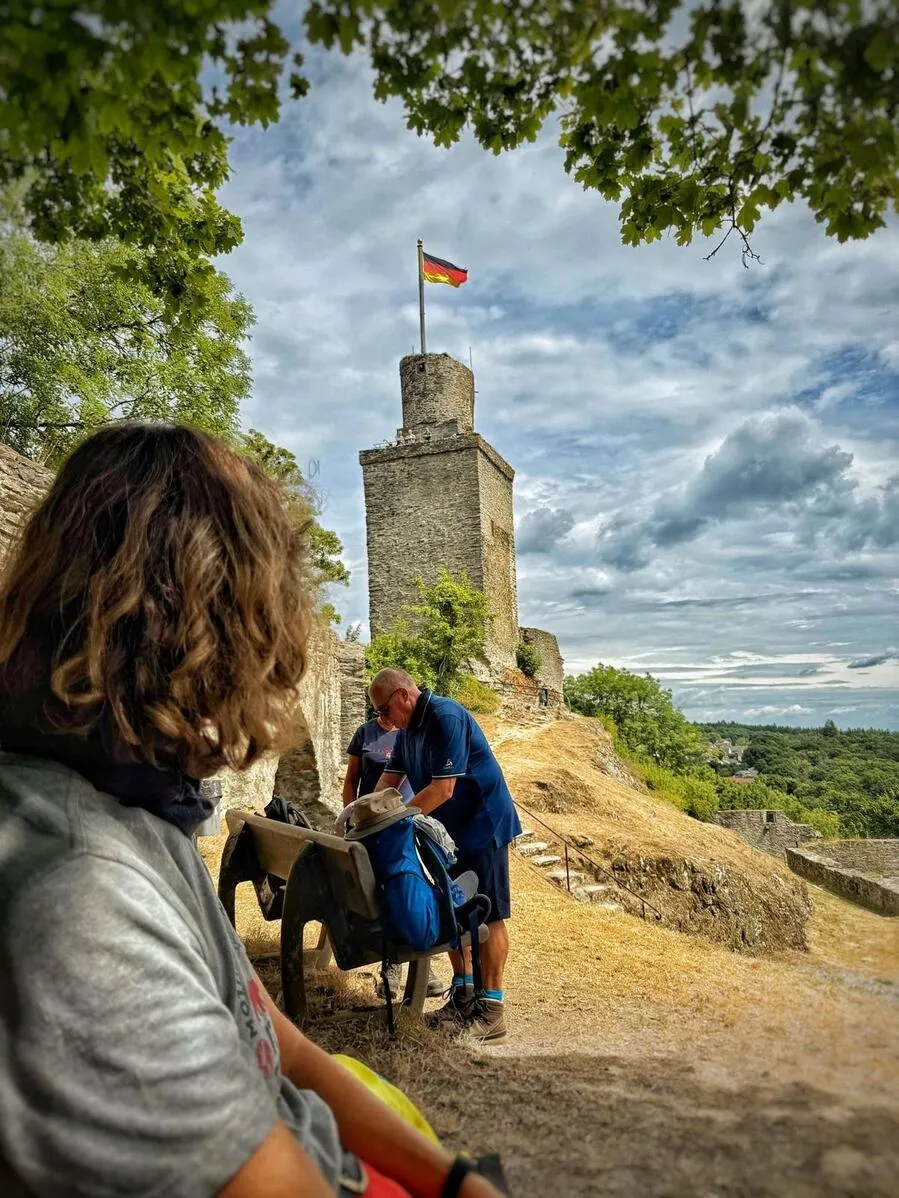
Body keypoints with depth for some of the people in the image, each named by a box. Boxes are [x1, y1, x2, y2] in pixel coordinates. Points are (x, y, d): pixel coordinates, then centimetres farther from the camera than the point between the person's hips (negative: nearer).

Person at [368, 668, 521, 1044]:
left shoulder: (446, 717, -24)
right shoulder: (408, 728, 5)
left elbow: (442, 789, -28)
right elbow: (390, 778, 7)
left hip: (483, 825, -9)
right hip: (448, 830, 9)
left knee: (487, 914, -2)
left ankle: (492, 1010, 5)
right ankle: (463, 993, 26)